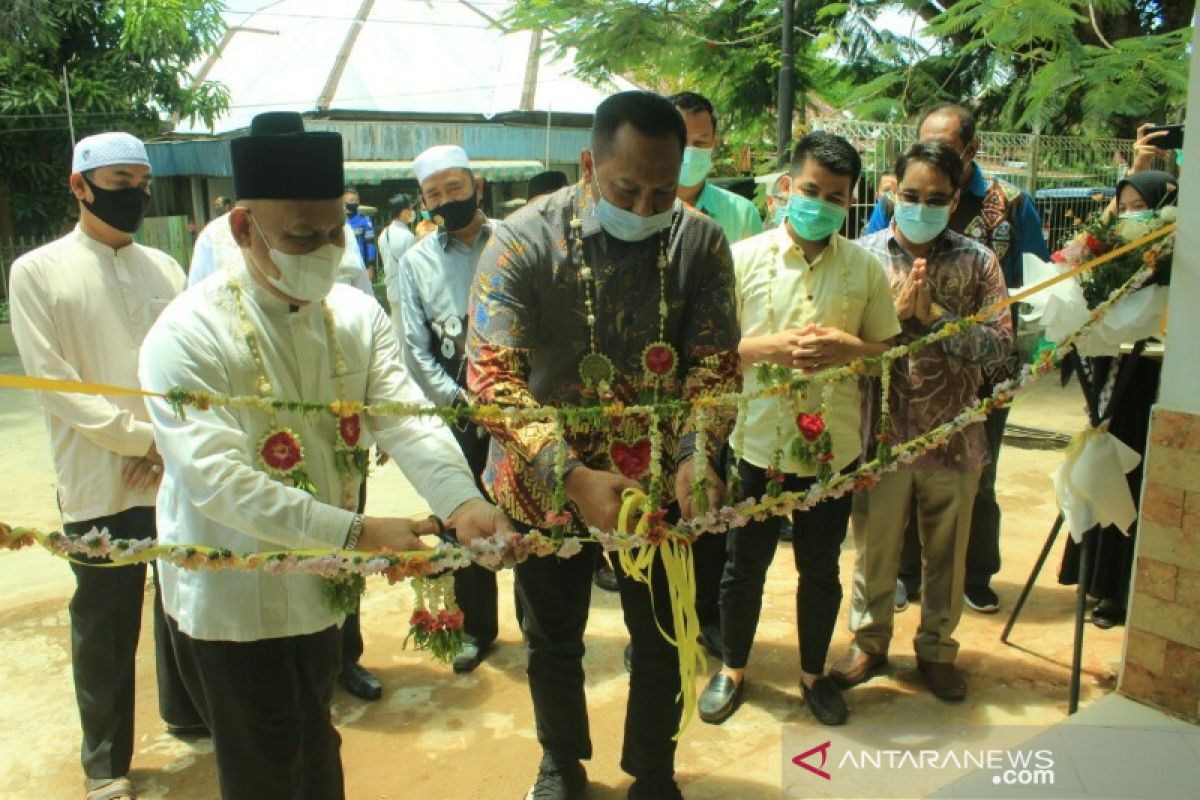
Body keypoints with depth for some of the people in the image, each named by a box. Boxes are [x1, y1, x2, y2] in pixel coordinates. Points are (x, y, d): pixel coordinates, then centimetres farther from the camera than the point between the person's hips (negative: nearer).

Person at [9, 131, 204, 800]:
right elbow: (51, 380, -8)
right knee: (105, 625, 7)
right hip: (100, 485, -3)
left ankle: (186, 709, 39)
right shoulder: (38, 272, -2)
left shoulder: (165, 268, 8)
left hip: (180, 473, 4)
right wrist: (141, 438, -13)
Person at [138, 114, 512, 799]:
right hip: (232, 596, -4)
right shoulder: (189, 333, -20)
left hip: (321, 584, 5)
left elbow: (406, 420, -16)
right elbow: (218, 478, -28)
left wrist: (461, 501, -34)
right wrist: (356, 532, -35)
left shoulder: (359, 315, -4)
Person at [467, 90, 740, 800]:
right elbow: (492, 373, -24)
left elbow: (715, 361, -8)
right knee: (553, 639, 19)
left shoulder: (701, 243, -10)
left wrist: (697, 455, -27)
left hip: (659, 480, 2)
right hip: (548, 483, -1)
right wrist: (573, 477, -35)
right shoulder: (524, 242, -18)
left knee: (663, 636, 17)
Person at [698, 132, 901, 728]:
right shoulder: (744, 258, -5)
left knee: (821, 569, 16)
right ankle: (733, 669, 35)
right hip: (758, 440, -1)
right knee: (745, 565, 13)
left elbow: (892, 351, 6)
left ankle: (813, 672, 38)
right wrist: (768, 348, -20)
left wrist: (849, 348, -14)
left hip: (834, 445, 2)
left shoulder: (866, 268, 0)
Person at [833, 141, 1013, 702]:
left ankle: (937, 648, 36)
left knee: (946, 555, 15)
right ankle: (869, 641, 34)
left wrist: (933, 314, -18)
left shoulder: (976, 261, 0)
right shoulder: (863, 254, -2)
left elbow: (999, 344, -8)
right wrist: (895, 311, -19)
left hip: (953, 438, 1)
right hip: (880, 434, -1)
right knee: (874, 549, 14)